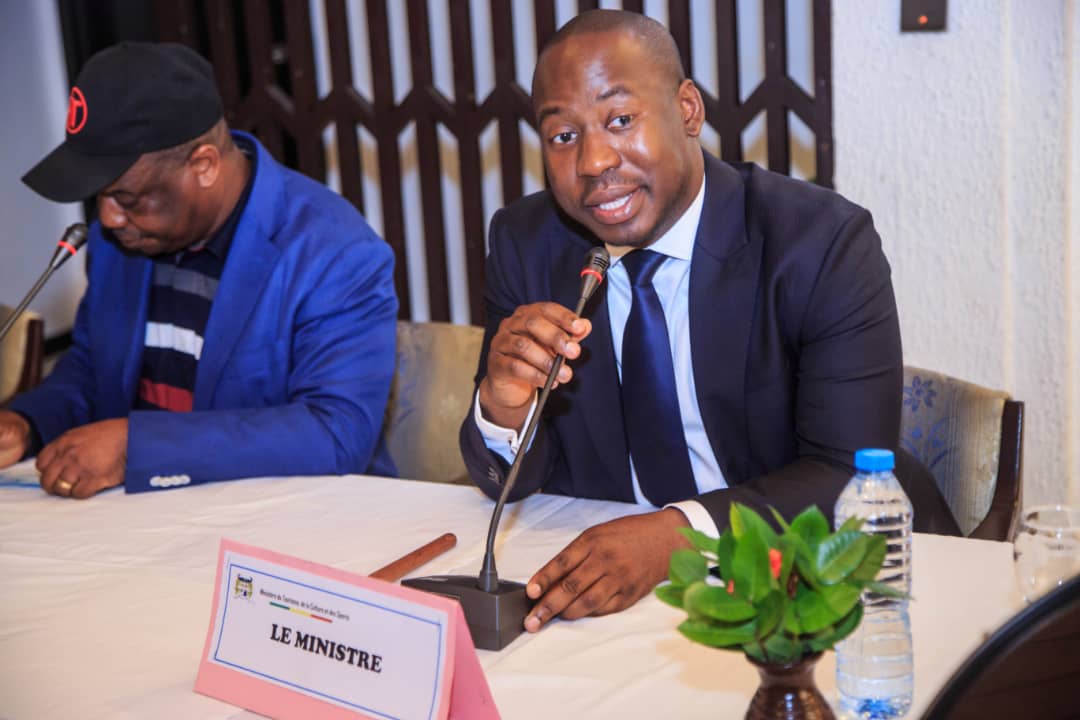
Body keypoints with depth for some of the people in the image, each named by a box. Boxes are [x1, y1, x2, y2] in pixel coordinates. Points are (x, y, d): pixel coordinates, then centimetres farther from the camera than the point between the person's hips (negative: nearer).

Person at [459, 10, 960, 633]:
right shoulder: (525, 242, -3)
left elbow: (850, 478, -20)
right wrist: (504, 404, -23)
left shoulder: (825, 243, -14)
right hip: (607, 577, 2)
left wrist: (678, 533, -35)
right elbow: (513, 483, 0)